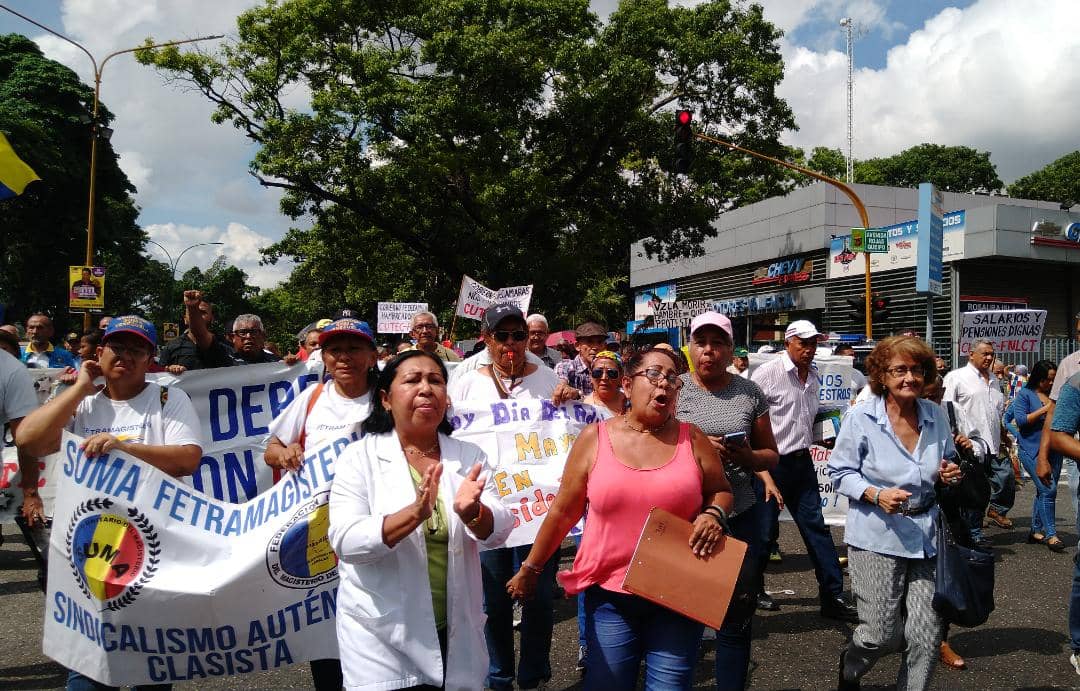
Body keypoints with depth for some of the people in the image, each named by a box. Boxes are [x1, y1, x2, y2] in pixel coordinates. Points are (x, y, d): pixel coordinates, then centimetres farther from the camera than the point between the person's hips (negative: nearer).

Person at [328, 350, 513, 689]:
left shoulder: (469, 456, 2)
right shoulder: (359, 457, -7)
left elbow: (498, 532, -7)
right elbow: (345, 542, -18)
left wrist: (471, 513, -29)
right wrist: (415, 513, -33)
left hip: (455, 633, 3)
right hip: (382, 636, -3)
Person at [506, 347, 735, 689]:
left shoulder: (692, 439, 0)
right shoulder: (594, 438, -2)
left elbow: (721, 492, 12)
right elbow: (563, 512, 4)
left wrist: (714, 515, -11)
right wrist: (530, 569, 8)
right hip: (610, 594, 0)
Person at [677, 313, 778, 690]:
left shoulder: (750, 393, 4)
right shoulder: (673, 389, -1)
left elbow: (771, 456, 10)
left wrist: (748, 457, -12)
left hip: (740, 516, 2)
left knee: (736, 620, 8)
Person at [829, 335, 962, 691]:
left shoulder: (936, 415, 4)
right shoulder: (861, 418, -9)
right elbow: (841, 472, -5)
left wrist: (950, 474, -2)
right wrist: (876, 494, -21)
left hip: (926, 537, 4)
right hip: (877, 538, -4)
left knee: (927, 634, 2)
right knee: (881, 634, 0)